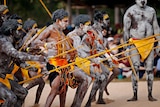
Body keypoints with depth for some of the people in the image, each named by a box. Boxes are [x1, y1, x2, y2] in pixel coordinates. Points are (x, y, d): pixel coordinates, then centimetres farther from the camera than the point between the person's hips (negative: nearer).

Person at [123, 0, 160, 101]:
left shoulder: (151, 11, 9)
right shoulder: (130, 11, -2)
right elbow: (126, 30, -2)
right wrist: (126, 47, -6)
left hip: (149, 43, 3)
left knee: (149, 69, 1)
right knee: (135, 68, -8)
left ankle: (150, 95, 8)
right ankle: (135, 95, -3)